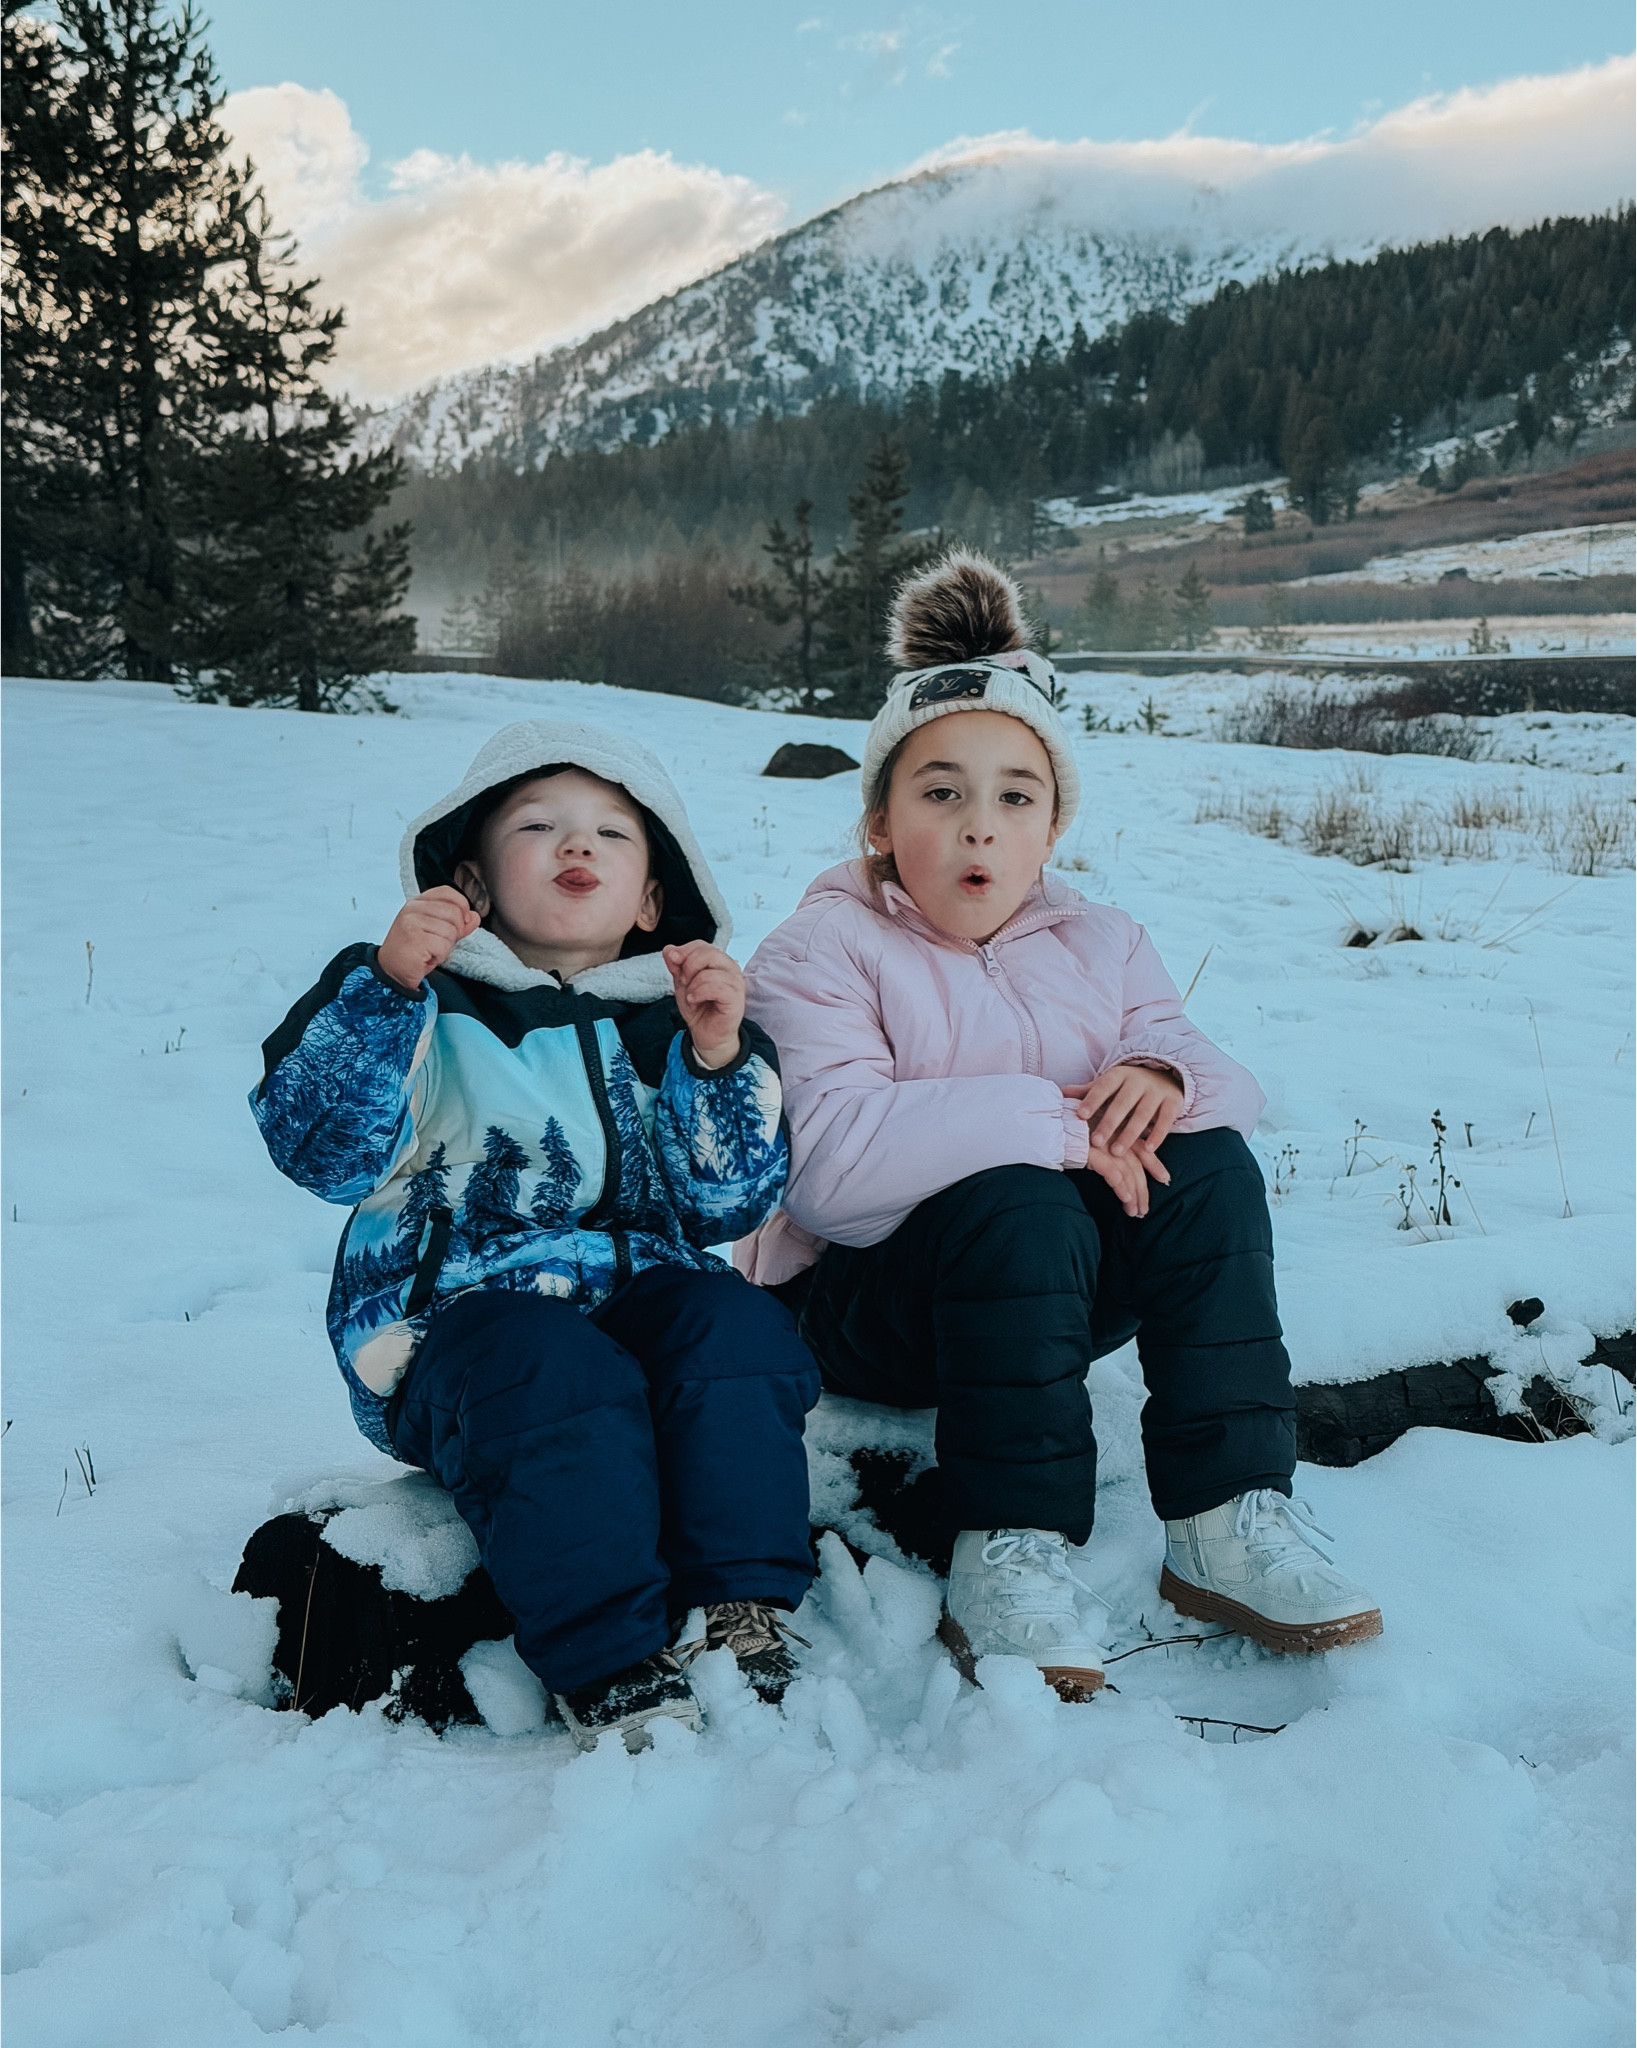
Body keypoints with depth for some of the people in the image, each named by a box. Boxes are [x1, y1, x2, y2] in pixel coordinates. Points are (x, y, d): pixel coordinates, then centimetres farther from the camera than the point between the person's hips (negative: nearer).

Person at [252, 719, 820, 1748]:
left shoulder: (665, 1021, 14)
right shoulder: (435, 1012, 4)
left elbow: (728, 1202, 5)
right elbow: (320, 1149, -13)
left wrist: (719, 1057, -11)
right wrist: (386, 987, -24)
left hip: (642, 1288, 4)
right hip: (467, 1307, -3)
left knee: (734, 1325, -27)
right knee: (556, 1376, -34)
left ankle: (744, 1616, -21)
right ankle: (611, 1672, -26)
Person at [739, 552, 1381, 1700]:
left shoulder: (1103, 945, 11)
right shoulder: (822, 952, -9)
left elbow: (1233, 1086, 3)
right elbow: (829, 1161, -27)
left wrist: (1170, 1077, -22)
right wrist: (1050, 1120, -28)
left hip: (1069, 1290, 6)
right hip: (870, 1303, -5)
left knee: (1211, 1162, -21)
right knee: (1016, 1204, -36)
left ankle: (1230, 1518, -23)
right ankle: (1011, 1556, -31)